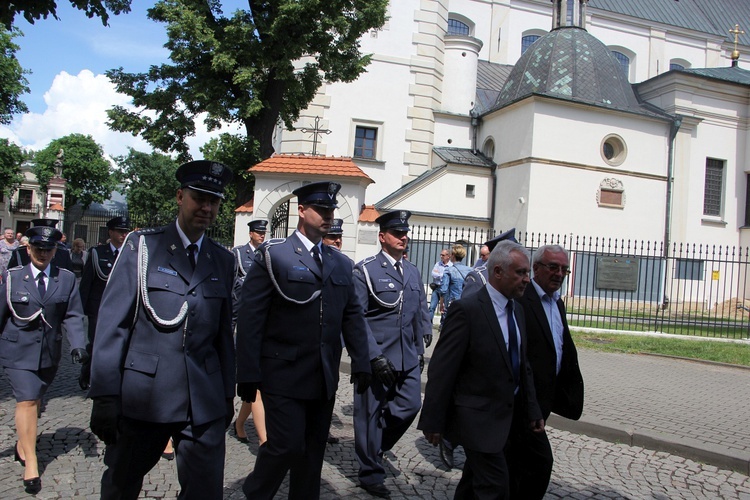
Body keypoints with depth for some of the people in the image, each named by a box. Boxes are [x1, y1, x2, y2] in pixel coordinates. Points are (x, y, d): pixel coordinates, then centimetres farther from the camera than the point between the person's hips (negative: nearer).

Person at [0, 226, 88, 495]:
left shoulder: (67, 279, 2)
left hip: (50, 352, 2)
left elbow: (73, 316, -2)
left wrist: (77, 344, -15)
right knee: (26, 402, -8)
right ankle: (30, 464, 0)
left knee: (34, 400, 15)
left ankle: (22, 444, 41)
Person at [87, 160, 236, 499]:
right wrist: (104, 395, -9)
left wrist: (228, 393, 12)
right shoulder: (141, 246, -1)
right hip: (143, 396, -2)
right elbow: (112, 323, -5)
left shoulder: (222, 260, 10)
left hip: (204, 400, 2)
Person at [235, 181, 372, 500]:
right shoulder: (273, 256, -5)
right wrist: (248, 374, -11)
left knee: (313, 451, 12)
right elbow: (250, 317, -8)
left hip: (324, 378, 5)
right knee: (287, 445, -5)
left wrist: (361, 363, 5)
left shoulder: (341, 264, 12)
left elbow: (352, 316, 13)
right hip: (284, 375, -5)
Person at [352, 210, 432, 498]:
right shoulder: (365, 270, -8)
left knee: (410, 405, 7)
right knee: (371, 414, 5)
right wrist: (375, 355, -18)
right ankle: (371, 474, 23)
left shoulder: (413, 272, 12)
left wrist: (420, 349, 13)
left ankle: (377, 446, 34)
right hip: (377, 358, -6)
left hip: (409, 358, 6)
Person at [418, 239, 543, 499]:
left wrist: (532, 411, 11)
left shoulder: (517, 312, 8)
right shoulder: (467, 309, -19)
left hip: (506, 417, 8)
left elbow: (522, 367, 15)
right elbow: (441, 370, -18)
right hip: (478, 417, -8)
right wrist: (433, 421, -17)